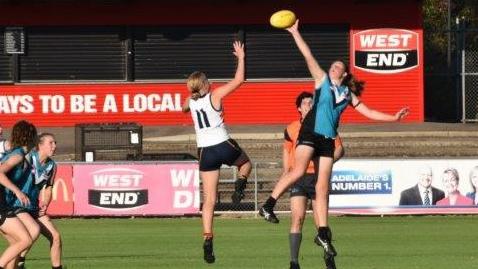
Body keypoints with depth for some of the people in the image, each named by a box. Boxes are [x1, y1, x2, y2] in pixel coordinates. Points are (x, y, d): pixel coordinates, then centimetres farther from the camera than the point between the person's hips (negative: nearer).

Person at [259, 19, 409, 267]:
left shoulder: (348, 94, 21)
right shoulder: (322, 80, 10)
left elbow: (368, 112, 25)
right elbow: (308, 56, 4)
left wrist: (393, 118, 19)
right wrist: (295, 33, -2)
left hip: (328, 140, 5)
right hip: (311, 133, -5)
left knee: (323, 189, 3)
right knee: (298, 171, -28)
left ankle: (323, 233, 4)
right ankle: (268, 205, -20)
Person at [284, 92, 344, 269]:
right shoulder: (291, 129, 5)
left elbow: (339, 149, 4)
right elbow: (286, 151, 20)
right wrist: (286, 173, 10)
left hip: (318, 176, -1)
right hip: (299, 178, 1)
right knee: (297, 218, -12)